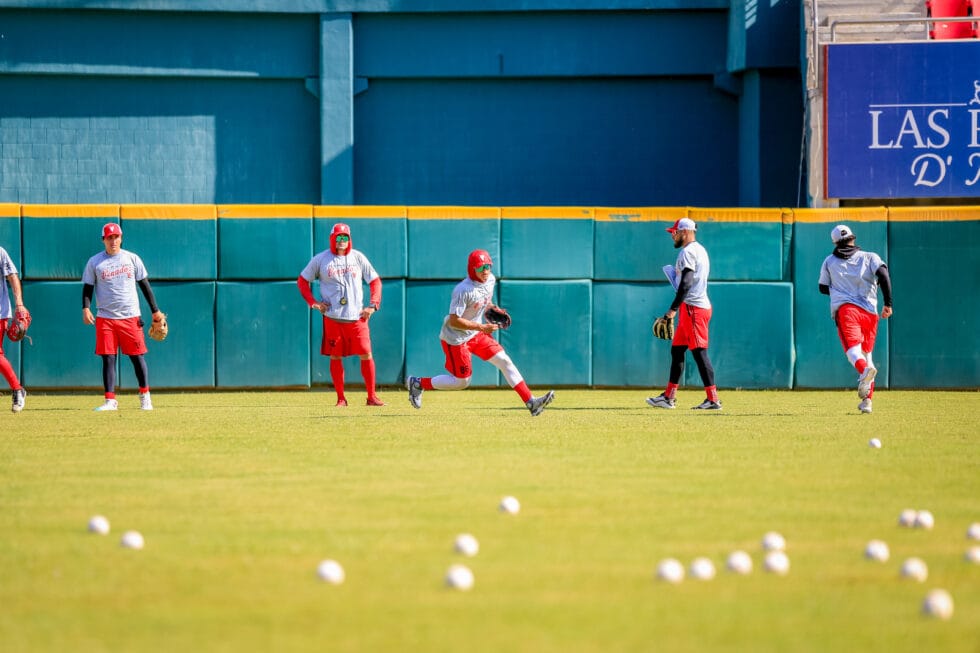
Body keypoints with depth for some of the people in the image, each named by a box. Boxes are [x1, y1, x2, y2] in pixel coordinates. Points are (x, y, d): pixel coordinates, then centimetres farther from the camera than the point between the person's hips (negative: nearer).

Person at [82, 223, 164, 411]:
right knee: (108, 358, -4)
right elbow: (87, 288, 6)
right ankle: (110, 400, -2)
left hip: (130, 317, 0)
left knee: (137, 356, 2)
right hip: (105, 318, 0)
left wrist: (155, 311, 7)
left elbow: (145, 285, 10)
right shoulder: (94, 262, 5)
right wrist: (85, 308, -12)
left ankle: (145, 396, 16)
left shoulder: (132, 259, 6)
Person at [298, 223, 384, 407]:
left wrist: (373, 305, -1)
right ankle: (341, 398, 10)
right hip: (332, 317, -1)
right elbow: (302, 280, 11)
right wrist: (313, 303, -1)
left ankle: (372, 396, 2)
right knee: (335, 357, 1)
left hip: (357, 317, 1)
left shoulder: (358, 257, 6)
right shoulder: (320, 260, 3)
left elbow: (375, 281, 11)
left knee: (366, 355, -5)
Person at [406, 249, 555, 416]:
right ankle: (417, 383, 18)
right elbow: (454, 321, -26)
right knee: (461, 382, 0)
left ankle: (531, 402, -3)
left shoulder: (490, 280, -2)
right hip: (456, 338, -8)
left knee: (504, 361, -2)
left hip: (477, 334, 8)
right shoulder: (464, 290, -28)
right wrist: (481, 327, -26)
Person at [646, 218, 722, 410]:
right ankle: (669, 397, 18)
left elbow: (685, 284, -21)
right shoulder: (700, 250, 19)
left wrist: (673, 309, -21)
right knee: (677, 349, 14)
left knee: (699, 352, -11)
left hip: (692, 307, -11)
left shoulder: (687, 252, -13)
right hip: (699, 306, 11)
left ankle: (713, 399, -13)